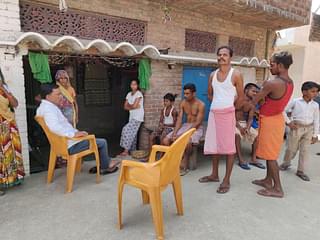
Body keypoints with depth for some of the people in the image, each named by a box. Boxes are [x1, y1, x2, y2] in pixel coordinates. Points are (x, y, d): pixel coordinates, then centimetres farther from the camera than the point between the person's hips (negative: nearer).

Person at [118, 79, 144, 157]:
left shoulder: (139, 94, -10)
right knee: (132, 133, 9)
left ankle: (126, 151, -10)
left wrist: (129, 105, -1)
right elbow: (125, 107, 5)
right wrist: (133, 106, -10)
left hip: (138, 116, -8)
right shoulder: (129, 94, 12)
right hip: (132, 116, 8)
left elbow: (134, 105, -20)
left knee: (127, 130, -15)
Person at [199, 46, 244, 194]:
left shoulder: (236, 74, -5)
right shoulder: (213, 75, 10)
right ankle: (214, 174, 27)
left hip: (227, 114, -5)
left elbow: (240, 97, -1)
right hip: (213, 113, 6)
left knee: (229, 147, -1)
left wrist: (229, 108, 8)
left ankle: (226, 180, 7)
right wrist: (217, 104, 12)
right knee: (214, 144, 12)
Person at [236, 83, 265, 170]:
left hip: (244, 123, 7)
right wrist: (239, 127, -25)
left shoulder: (252, 104, 3)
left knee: (257, 135, -7)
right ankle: (241, 160, -26)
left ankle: (253, 159, 4)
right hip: (234, 122, -6)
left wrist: (247, 127, -21)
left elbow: (251, 118, 0)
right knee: (237, 134, -34)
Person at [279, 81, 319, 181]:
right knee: (291, 148, 7)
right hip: (296, 128, -3)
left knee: (305, 150, 7)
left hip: (309, 129, 3)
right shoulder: (295, 101, -7)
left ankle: (300, 171, 18)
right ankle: (286, 163, 33)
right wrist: (288, 122, -8)